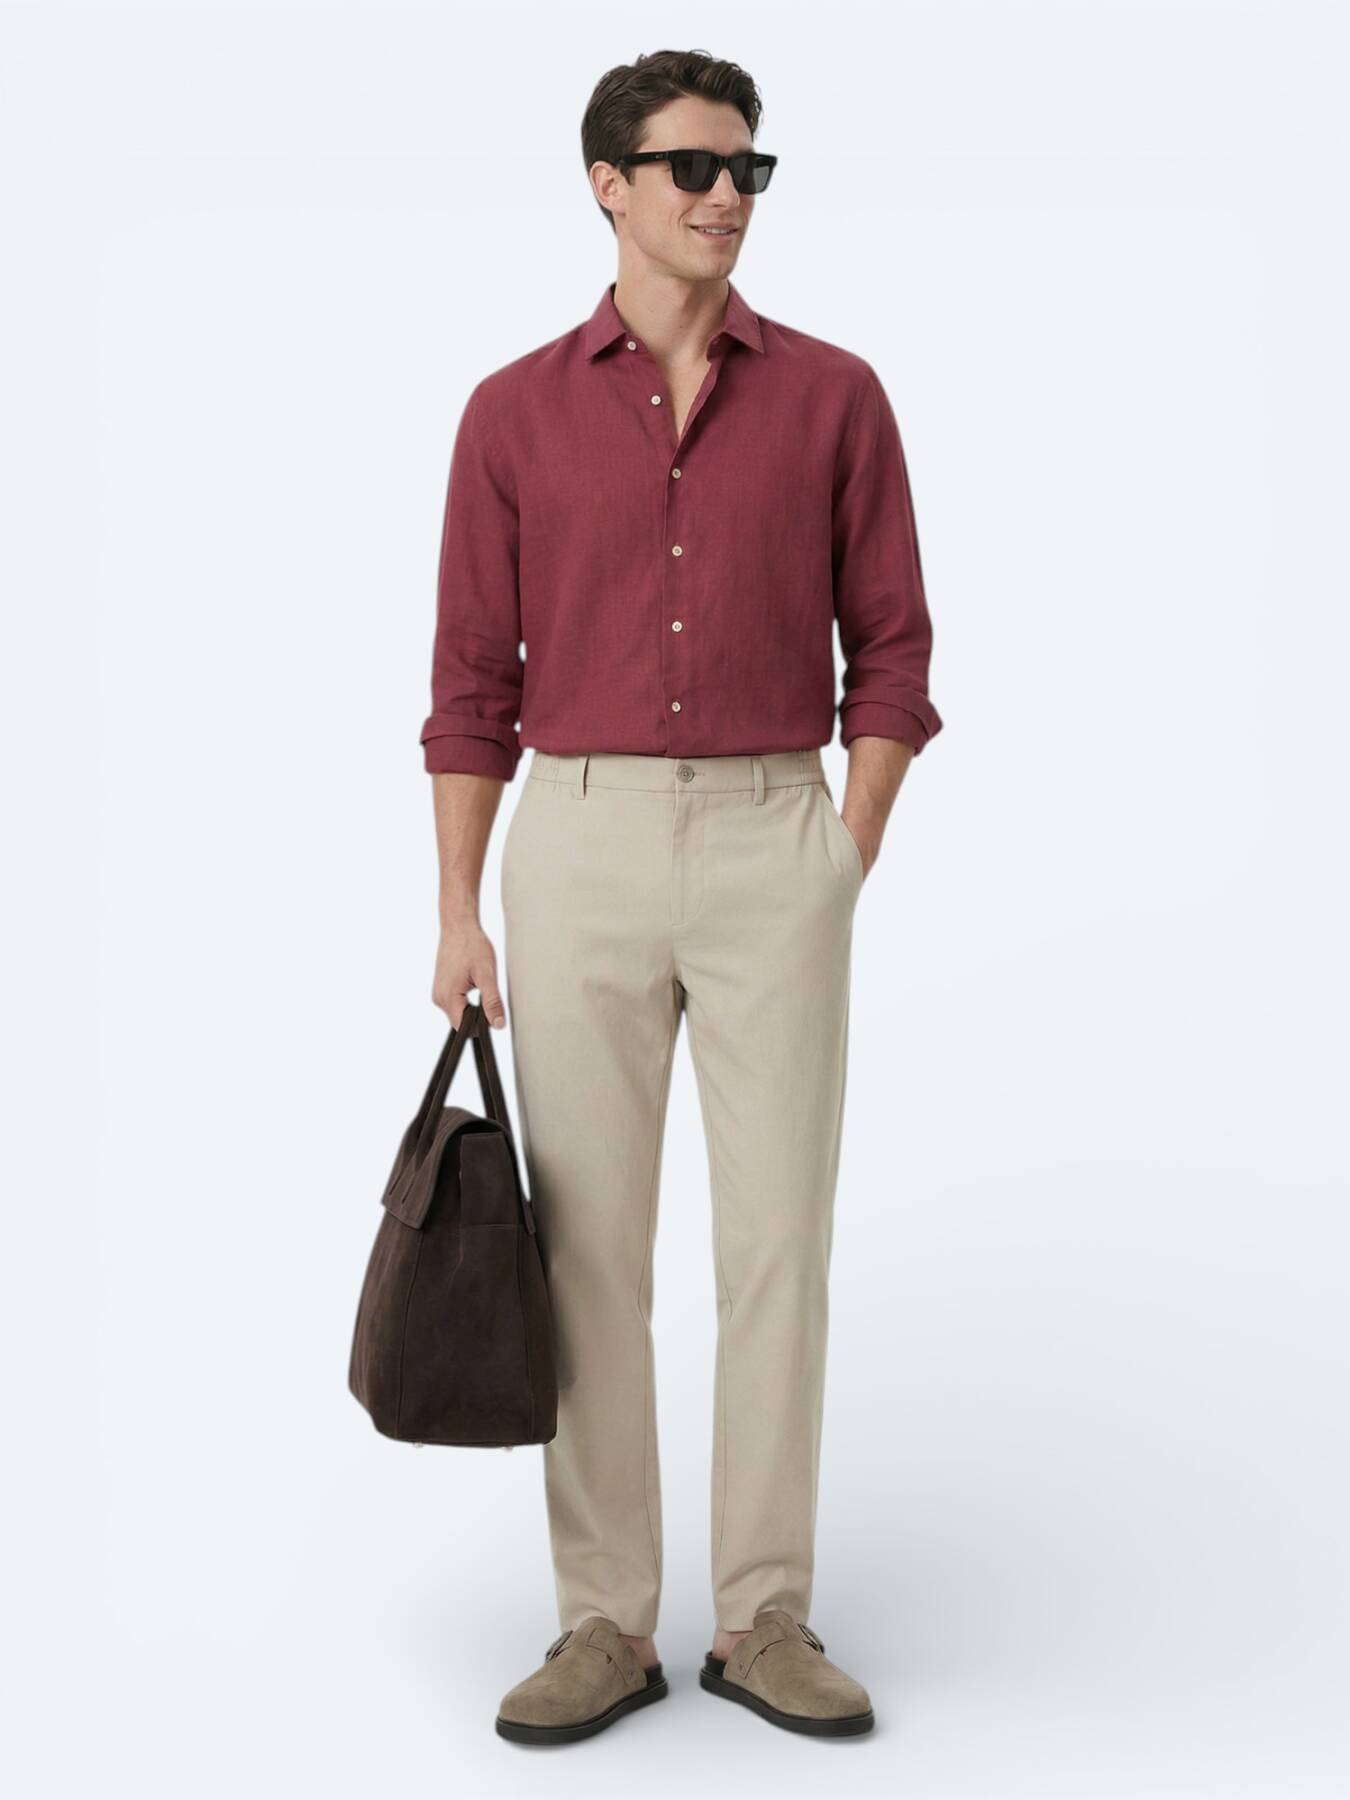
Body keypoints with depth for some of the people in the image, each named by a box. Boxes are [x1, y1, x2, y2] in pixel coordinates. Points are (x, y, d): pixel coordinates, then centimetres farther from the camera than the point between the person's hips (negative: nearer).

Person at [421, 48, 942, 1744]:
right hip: (581, 844, 0)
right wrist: (460, 915, 0)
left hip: (775, 843, 0)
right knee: (587, 1242, 3)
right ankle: (605, 1622, 15)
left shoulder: (832, 396, 6)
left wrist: (846, 859, -4)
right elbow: (473, 679, 5)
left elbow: (890, 648, 7)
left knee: (778, 1239, 1)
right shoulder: (515, 411, 6)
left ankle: (764, 1618, 15)